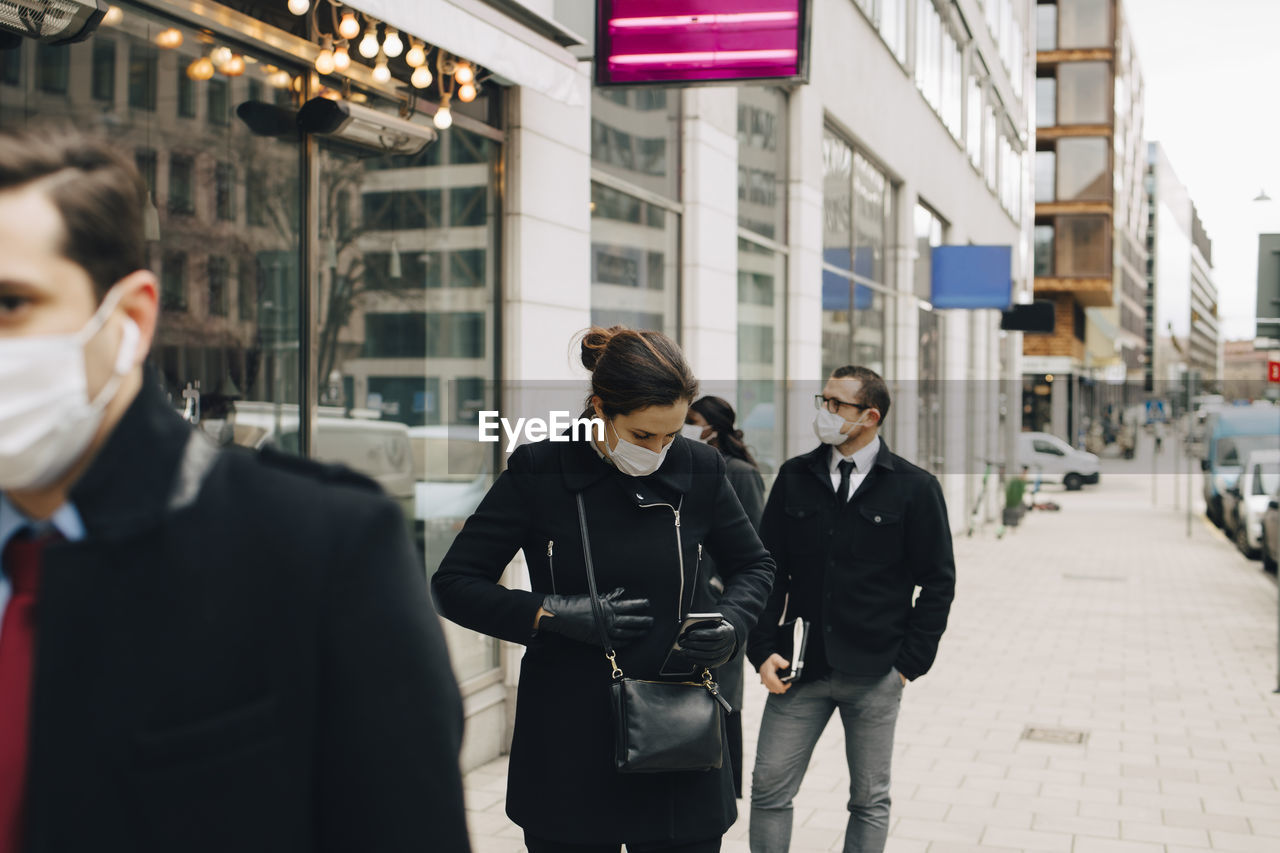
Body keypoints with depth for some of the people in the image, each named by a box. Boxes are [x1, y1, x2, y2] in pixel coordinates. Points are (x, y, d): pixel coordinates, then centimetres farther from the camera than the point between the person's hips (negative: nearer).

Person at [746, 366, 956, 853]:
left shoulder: (915, 488, -2)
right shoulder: (795, 478, 4)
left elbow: (937, 581, 1)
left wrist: (910, 662, -4)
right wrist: (763, 651, -2)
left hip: (875, 676, -2)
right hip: (801, 668, 2)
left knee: (870, 800, 10)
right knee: (769, 789, 3)